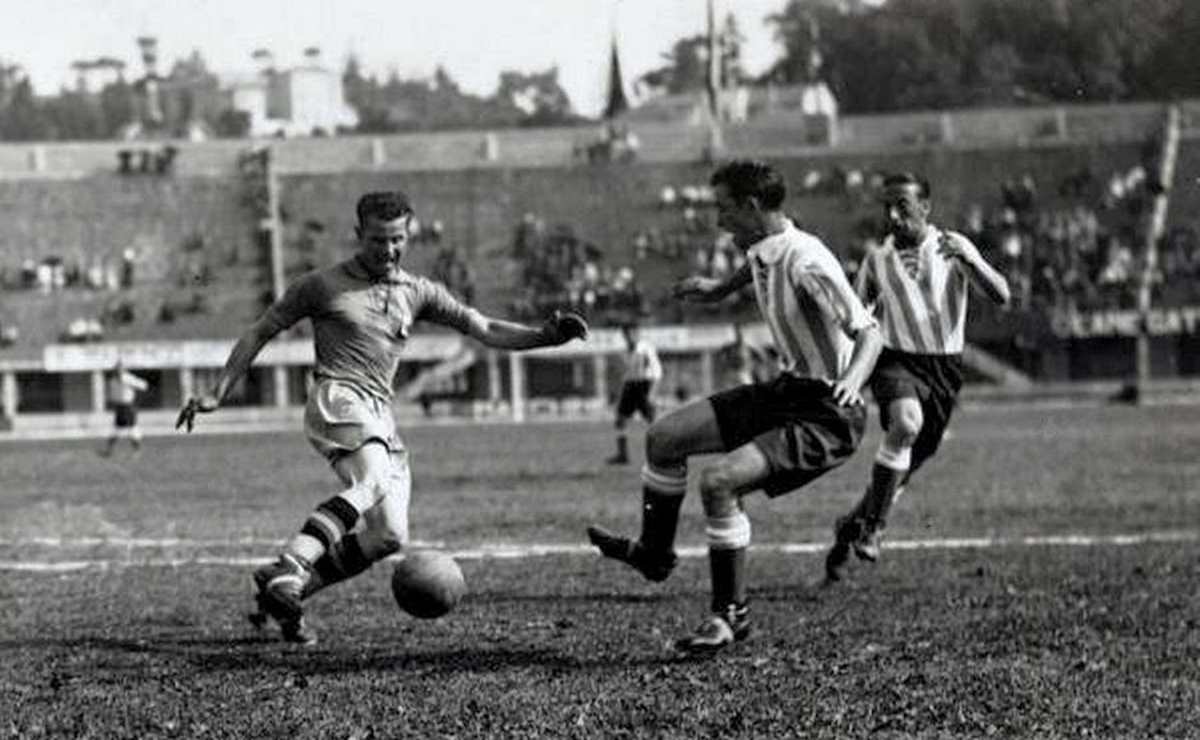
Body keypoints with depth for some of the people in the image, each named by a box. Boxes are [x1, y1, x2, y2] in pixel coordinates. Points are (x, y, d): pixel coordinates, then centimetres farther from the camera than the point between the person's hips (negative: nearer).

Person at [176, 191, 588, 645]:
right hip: (337, 400, -6)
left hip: (380, 418, 6)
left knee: (389, 536, -5)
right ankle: (288, 570, -46)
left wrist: (545, 336, -3)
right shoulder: (324, 285, 5)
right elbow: (260, 333, 11)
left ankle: (285, 592, 5)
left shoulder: (417, 293, 17)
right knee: (375, 484, -35)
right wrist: (217, 394, 6)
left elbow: (484, 330, 14)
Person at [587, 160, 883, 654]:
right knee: (664, 437, 8)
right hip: (787, 390, 9)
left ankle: (731, 615, -11)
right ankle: (653, 554, 31)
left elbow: (869, 333, -26)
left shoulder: (807, 265, -25)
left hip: (827, 414, -9)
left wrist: (853, 379, -44)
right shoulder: (760, 250, 3)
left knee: (718, 482, -26)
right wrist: (721, 289, 35)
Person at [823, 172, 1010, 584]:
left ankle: (852, 526, 32)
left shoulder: (954, 248, -3)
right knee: (906, 422, -34)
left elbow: (1000, 297, -12)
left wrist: (969, 260, -29)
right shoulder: (877, 260, 1)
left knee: (905, 468, 7)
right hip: (897, 361, -1)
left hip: (944, 368, 1)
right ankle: (872, 526, -25)